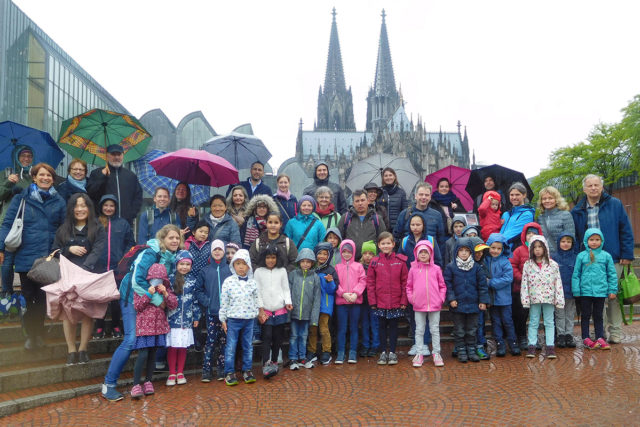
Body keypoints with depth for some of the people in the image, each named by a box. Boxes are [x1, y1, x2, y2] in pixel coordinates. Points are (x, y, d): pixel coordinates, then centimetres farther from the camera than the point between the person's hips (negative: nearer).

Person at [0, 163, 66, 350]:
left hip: (48, 258, 1)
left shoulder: (59, 202, 5)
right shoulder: (21, 198, 1)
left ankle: (39, 334, 24)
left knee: (43, 298, 8)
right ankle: (31, 335, 23)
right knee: (28, 297, 9)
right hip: (25, 257, -1)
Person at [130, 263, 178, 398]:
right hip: (144, 326, -4)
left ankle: (148, 381, 21)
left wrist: (165, 294, -14)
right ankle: (136, 384, -2)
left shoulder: (166, 290, 8)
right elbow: (137, 306, -9)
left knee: (152, 354, 9)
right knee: (143, 354, -11)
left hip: (159, 326, 4)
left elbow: (173, 305, 1)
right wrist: (148, 294, -20)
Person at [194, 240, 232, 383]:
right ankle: (206, 370, 7)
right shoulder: (205, 271, 6)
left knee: (224, 340, 7)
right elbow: (198, 290, 6)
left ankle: (222, 369, 17)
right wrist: (206, 302, -5)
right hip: (211, 312, 0)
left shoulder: (230, 270, 2)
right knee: (210, 340, 0)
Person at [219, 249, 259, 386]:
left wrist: (255, 314, 10)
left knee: (248, 346, 11)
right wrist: (223, 319, -2)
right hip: (233, 319, -2)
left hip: (249, 319, 2)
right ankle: (229, 372, 14)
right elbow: (224, 301, -2)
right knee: (231, 346, 3)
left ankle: (247, 370, 24)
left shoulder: (252, 282, 1)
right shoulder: (228, 281, -5)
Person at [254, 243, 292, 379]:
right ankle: (266, 365, -12)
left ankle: (274, 362, 21)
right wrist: (260, 309, -4)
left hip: (280, 310, 2)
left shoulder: (282, 271, 7)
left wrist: (288, 302, -6)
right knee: (267, 336, -10)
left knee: (278, 337, 7)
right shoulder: (258, 272, 2)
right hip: (265, 311, -2)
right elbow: (257, 292, 1)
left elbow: (286, 289, 9)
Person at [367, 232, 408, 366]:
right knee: (382, 327, 10)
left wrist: (404, 300, -6)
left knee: (393, 327, 9)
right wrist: (372, 301, -5)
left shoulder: (400, 261, -2)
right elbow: (370, 283, 0)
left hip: (396, 302, -1)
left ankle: (392, 352, 19)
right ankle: (383, 352, 21)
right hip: (380, 302, 1)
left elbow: (405, 282, -1)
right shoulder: (374, 262, -1)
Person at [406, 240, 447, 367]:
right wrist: (410, 297, -3)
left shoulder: (436, 269, 2)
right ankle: (419, 354, 15)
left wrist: (441, 298, -3)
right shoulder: (413, 269, 2)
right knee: (419, 330, 8)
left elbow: (442, 286, 8)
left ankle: (436, 354, 19)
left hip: (434, 304, 0)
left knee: (435, 330, 9)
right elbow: (409, 286, 9)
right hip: (418, 305, 0)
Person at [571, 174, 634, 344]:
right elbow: (574, 237, 11)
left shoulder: (615, 204, 4)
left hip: (613, 259, -1)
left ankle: (615, 332, 16)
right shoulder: (577, 211, 8)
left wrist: (627, 254, -5)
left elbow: (626, 231, 2)